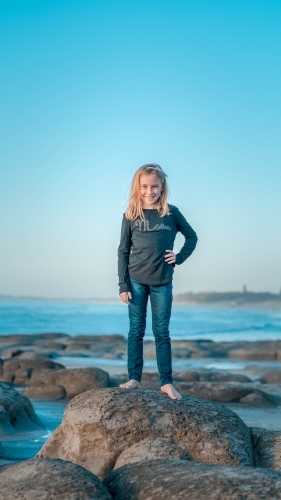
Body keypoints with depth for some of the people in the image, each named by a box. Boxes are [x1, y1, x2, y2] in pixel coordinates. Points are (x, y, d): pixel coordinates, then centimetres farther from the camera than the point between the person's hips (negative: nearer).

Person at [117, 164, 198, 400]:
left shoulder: (171, 213, 0)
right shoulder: (131, 216, -1)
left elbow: (192, 236, 13)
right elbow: (123, 252, 0)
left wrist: (179, 258, -2)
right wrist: (123, 285, -5)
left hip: (162, 282, 0)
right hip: (136, 281, 0)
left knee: (161, 332, 4)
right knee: (136, 331, 5)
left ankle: (167, 382, 7)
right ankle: (134, 378, 10)